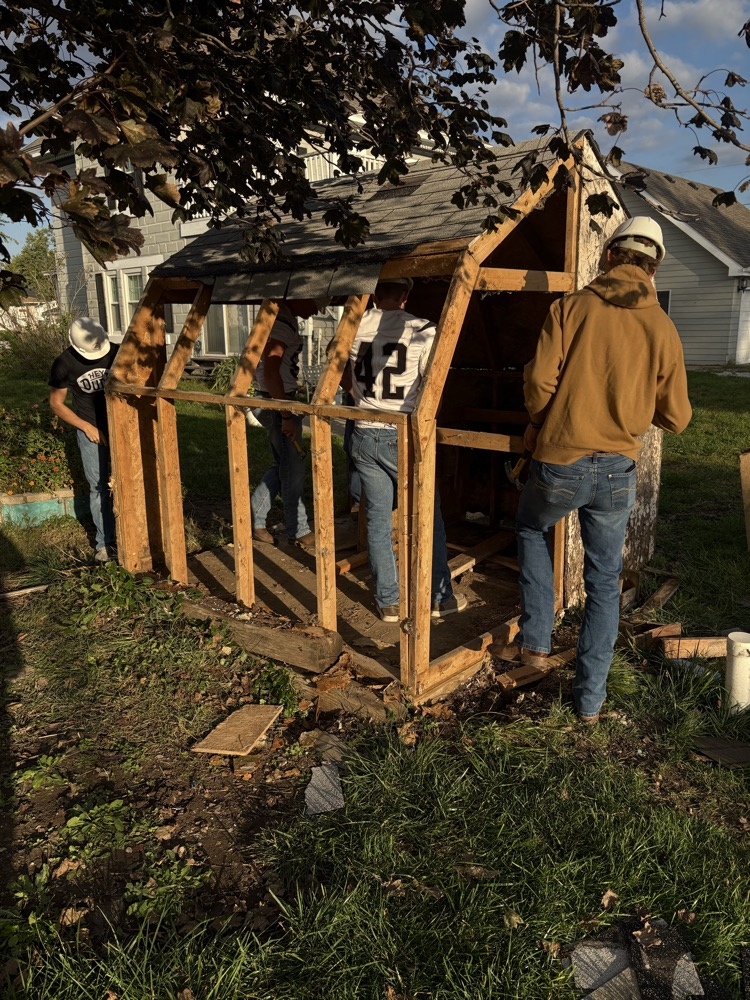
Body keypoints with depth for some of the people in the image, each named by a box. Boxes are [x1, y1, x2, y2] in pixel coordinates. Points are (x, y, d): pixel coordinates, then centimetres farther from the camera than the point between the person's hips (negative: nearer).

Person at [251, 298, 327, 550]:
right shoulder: (281, 323, -20)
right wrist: (286, 416, -26)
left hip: (279, 399, 10)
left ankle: (253, 519, 22)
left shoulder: (286, 319, 12)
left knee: (284, 465, 16)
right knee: (292, 468, 0)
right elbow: (271, 371, -27)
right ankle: (298, 531, 13)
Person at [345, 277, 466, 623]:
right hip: (403, 438, -3)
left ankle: (388, 602, 19)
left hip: (364, 436, 3)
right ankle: (440, 598, 21)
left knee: (377, 521, 12)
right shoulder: (421, 330, -9)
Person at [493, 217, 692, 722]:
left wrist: (537, 423, 8)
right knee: (605, 583, 15)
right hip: (618, 471, 2)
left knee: (532, 529, 29)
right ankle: (590, 699, 21)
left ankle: (535, 640, 24)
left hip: (560, 461, -2)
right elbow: (676, 417, 3)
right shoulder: (663, 328, 2)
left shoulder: (573, 307, -4)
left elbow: (539, 379, -13)